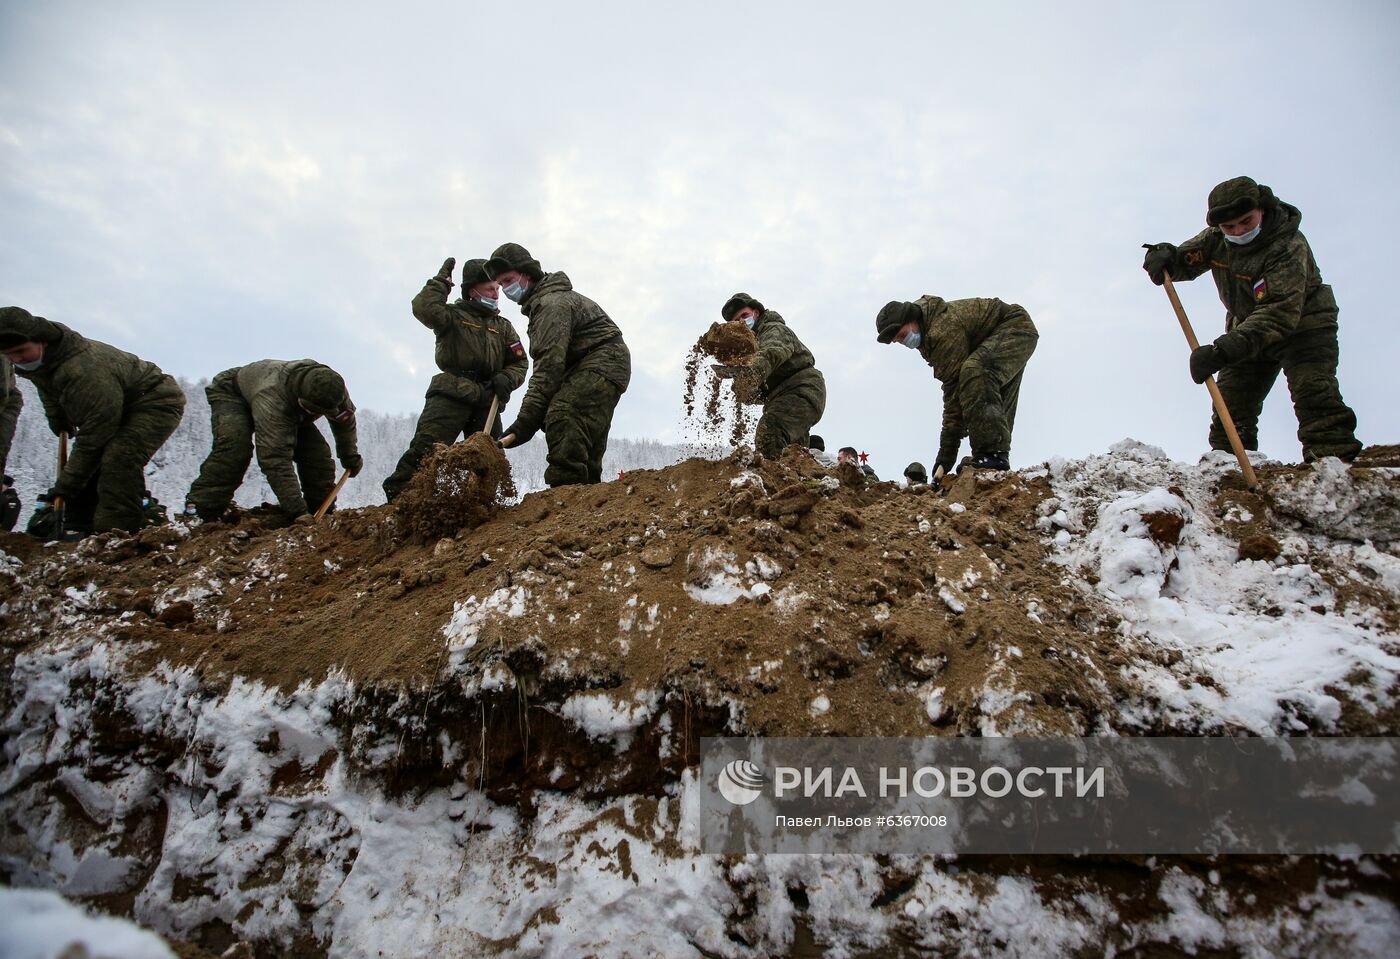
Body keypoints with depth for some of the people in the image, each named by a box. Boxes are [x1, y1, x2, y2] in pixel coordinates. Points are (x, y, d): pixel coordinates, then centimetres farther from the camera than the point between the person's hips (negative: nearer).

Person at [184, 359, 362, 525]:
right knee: (235, 449, -33)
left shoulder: (333, 389, -31)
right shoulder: (272, 399, -49)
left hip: (289, 408, 5)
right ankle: (199, 507, -25)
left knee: (317, 453, -13)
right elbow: (276, 460, -51)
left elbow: (346, 420, -5)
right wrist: (297, 511, -53)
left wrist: (350, 457, 7)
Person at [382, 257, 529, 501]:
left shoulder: (503, 327, 21)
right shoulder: (454, 316, 8)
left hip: (487, 401, 5)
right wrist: (442, 281, -1)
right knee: (424, 448, -18)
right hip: (451, 396, -5)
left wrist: (506, 379, -4)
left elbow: (519, 362, 17)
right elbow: (424, 308, -13)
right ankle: (396, 497, -16)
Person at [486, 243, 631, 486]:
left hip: (603, 362, -11)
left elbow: (549, 365, -26)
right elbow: (548, 360, 15)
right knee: (586, 441, 12)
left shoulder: (551, 304, -17)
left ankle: (564, 487, -33)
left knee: (563, 416, -27)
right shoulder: (539, 302, 17)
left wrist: (526, 420, -29)